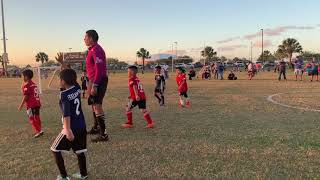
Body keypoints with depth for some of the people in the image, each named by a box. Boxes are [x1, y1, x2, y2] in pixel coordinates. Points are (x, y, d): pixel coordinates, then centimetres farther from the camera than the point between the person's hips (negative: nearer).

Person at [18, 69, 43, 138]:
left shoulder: (26, 85, -12)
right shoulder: (34, 84, 12)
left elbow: (26, 97, -15)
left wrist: (21, 105, -8)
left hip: (31, 105, -8)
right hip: (37, 104, 8)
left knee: (32, 119, 0)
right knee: (37, 118, 16)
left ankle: (38, 131, -3)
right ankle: (39, 130, 23)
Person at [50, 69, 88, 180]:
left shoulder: (64, 94, -17)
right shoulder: (77, 88, 1)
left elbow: (66, 113, -25)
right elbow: (72, 81, 21)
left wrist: (68, 130, -31)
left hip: (71, 128, -7)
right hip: (82, 126, 7)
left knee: (55, 150, 10)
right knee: (79, 151, 18)